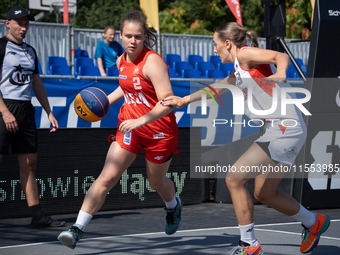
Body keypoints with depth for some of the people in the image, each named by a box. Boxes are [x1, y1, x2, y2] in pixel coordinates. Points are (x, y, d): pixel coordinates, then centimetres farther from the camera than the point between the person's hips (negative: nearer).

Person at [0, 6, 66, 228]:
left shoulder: (30, 51, 18)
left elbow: (37, 85, 24)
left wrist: (49, 113, 18)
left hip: (26, 109, 7)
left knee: (29, 164, 7)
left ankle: (38, 216, 8)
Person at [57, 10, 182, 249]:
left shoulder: (152, 62, -22)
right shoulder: (122, 61, 1)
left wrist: (140, 121, -33)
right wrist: (106, 100, 12)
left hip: (159, 130, -5)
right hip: (130, 126, 5)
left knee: (157, 182, 16)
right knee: (107, 178, -10)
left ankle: (173, 205, 53)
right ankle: (78, 229, -16)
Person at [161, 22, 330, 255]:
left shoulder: (245, 54, -6)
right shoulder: (238, 71, 22)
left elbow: (282, 56, -21)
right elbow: (217, 87, 37)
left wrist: (281, 73, -41)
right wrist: (185, 100, 43)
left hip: (285, 130, -10)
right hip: (275, 131, 10)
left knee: (234, 179, -9)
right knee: (264, 194, 17)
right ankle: (313, 222, 34)